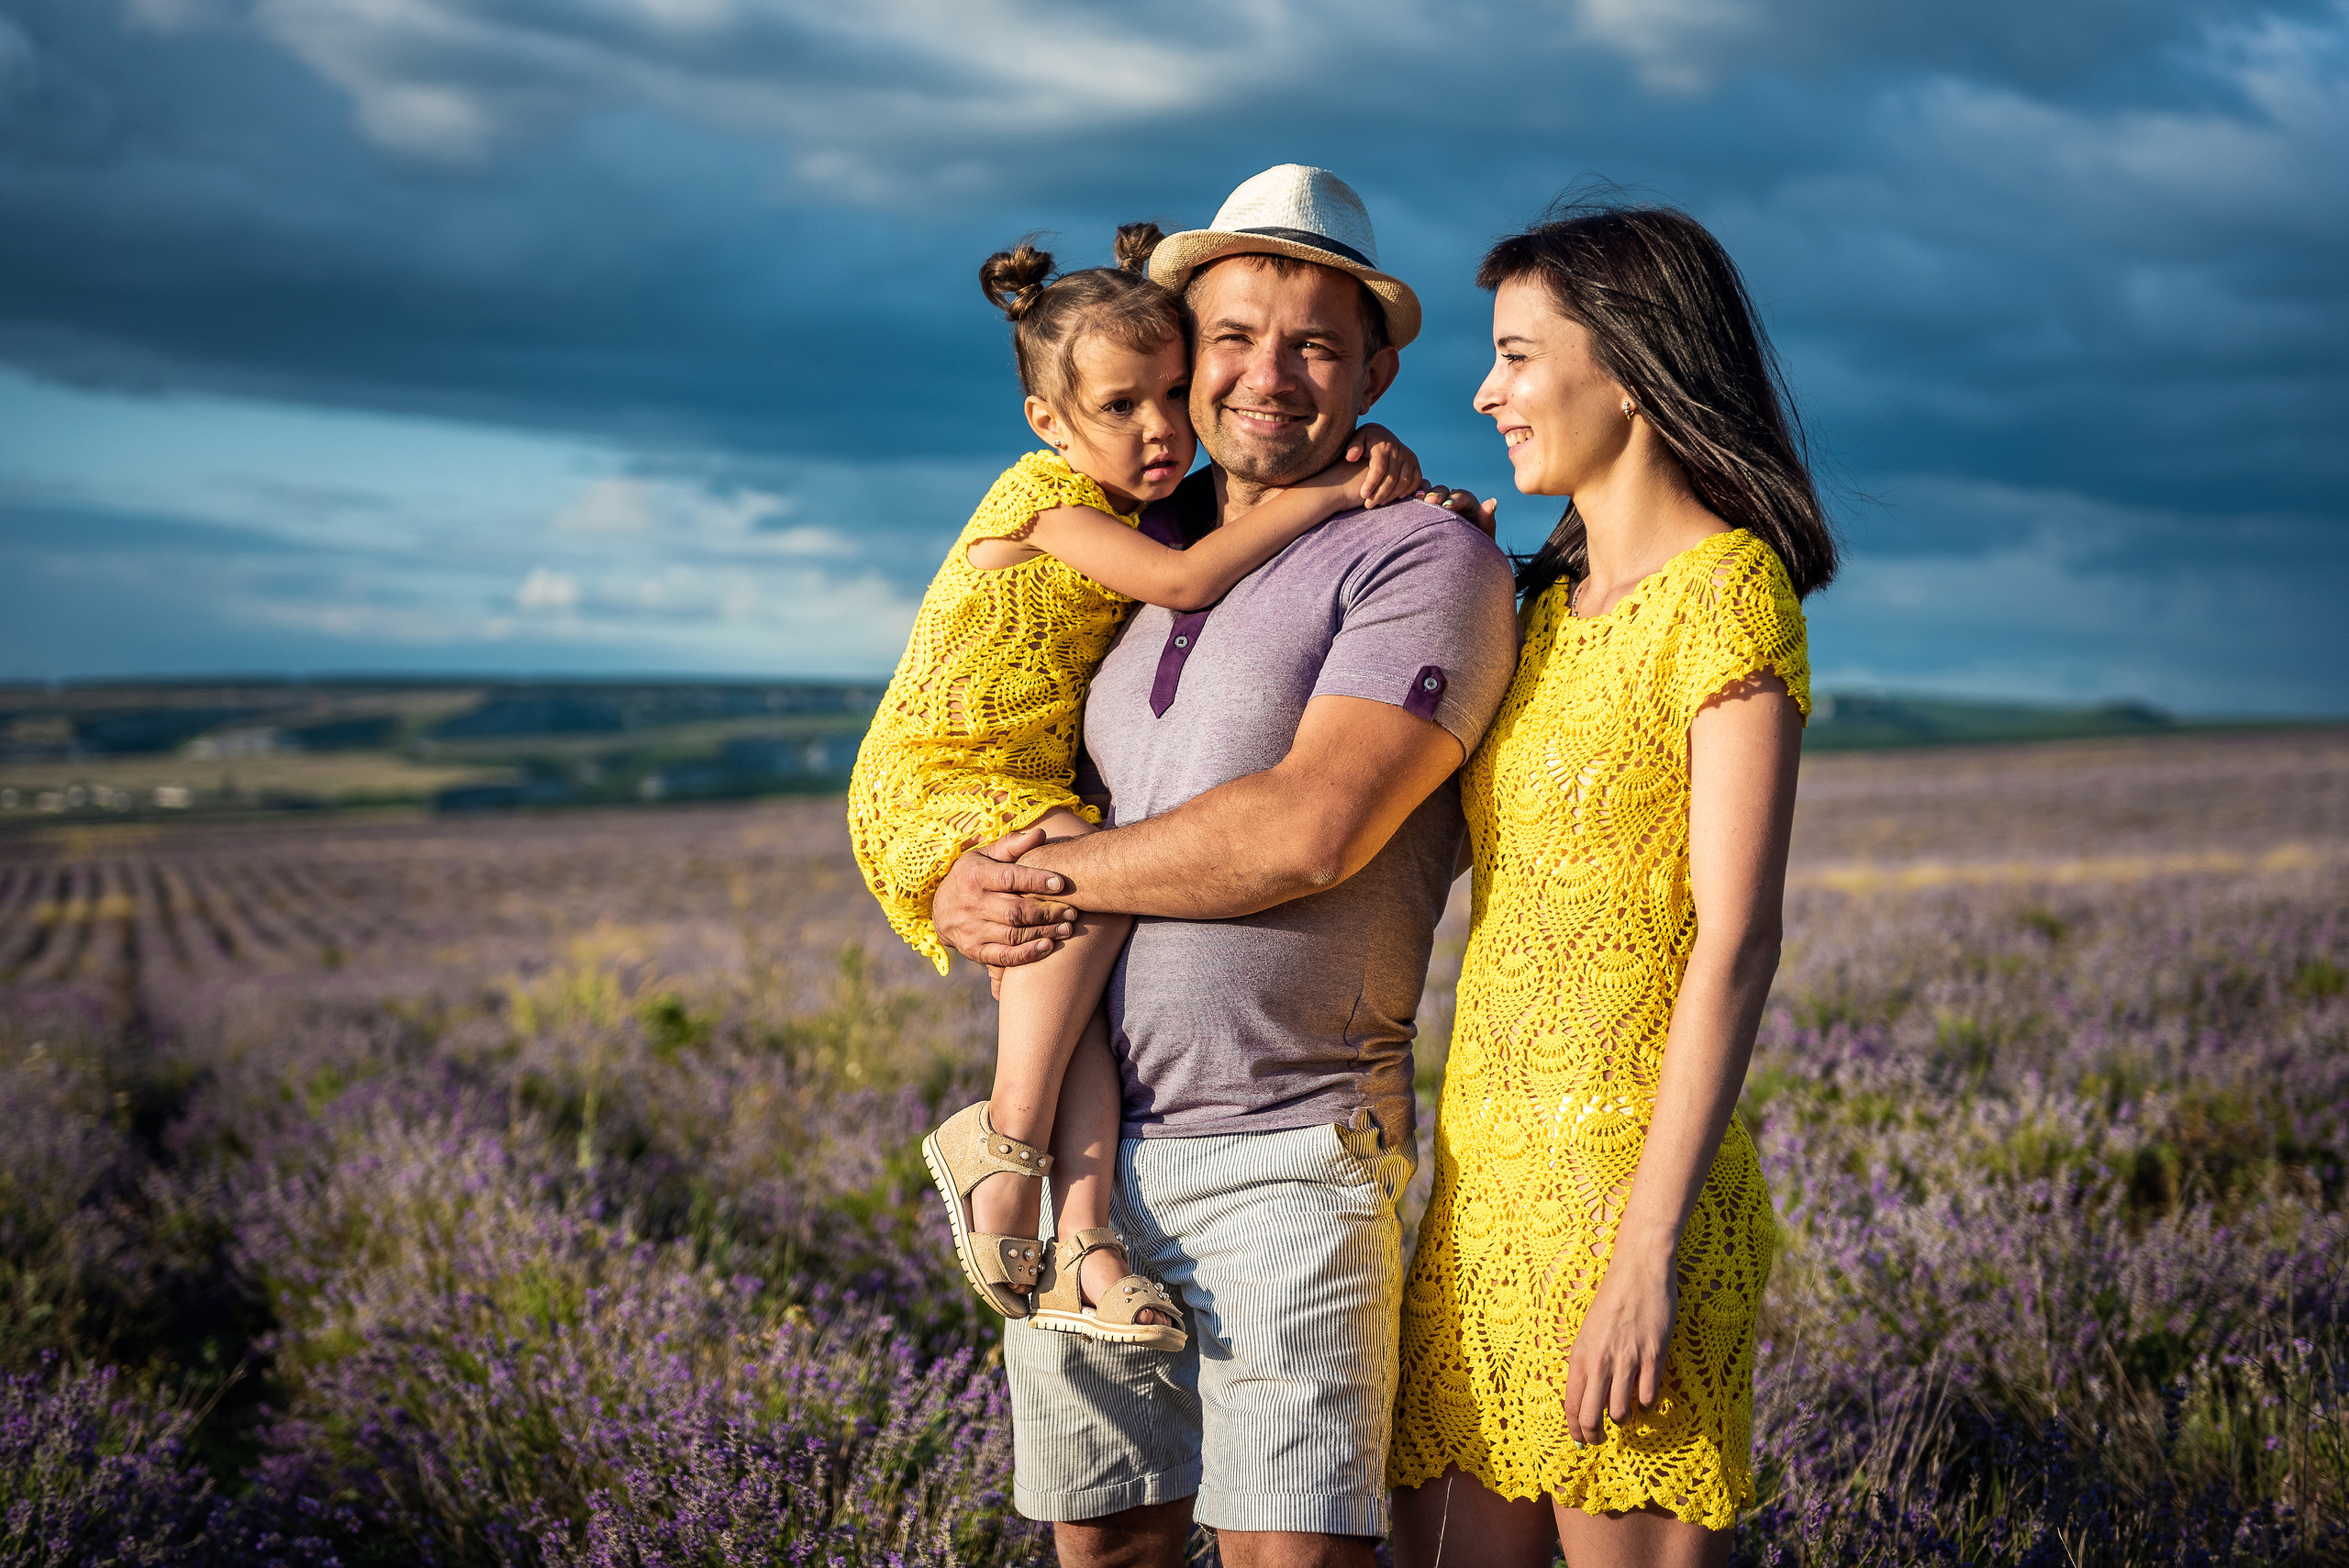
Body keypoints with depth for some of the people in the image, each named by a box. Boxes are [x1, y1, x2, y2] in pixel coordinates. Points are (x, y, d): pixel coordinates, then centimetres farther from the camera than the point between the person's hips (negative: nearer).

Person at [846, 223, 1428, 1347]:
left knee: (1075, 987, -17)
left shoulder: (1150, 509, 13)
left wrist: (1377, 459, 1)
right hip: (932, 785, -7)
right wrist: (1324, 492, -21)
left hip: (1032, 799, 7)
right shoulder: (1047, 497, -12)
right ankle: (1004, 1143, -22)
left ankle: (1079, 1250, -25)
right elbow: (1184, 582, -26)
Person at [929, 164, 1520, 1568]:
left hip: (1284, 1151, -6)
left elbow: (1304, 833, -18)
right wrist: (964, 901, -3)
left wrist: (1052, 873, -7)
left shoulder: (1426, 560, -6)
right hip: (1080, 1147, 6)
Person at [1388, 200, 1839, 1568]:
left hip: (1624, 1182, -7)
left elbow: (1738, 942, -15)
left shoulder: (1727, 588, -8)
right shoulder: (1549, 601, 15)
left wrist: (1648, 1252, -19)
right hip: (1485, 1174, 8)